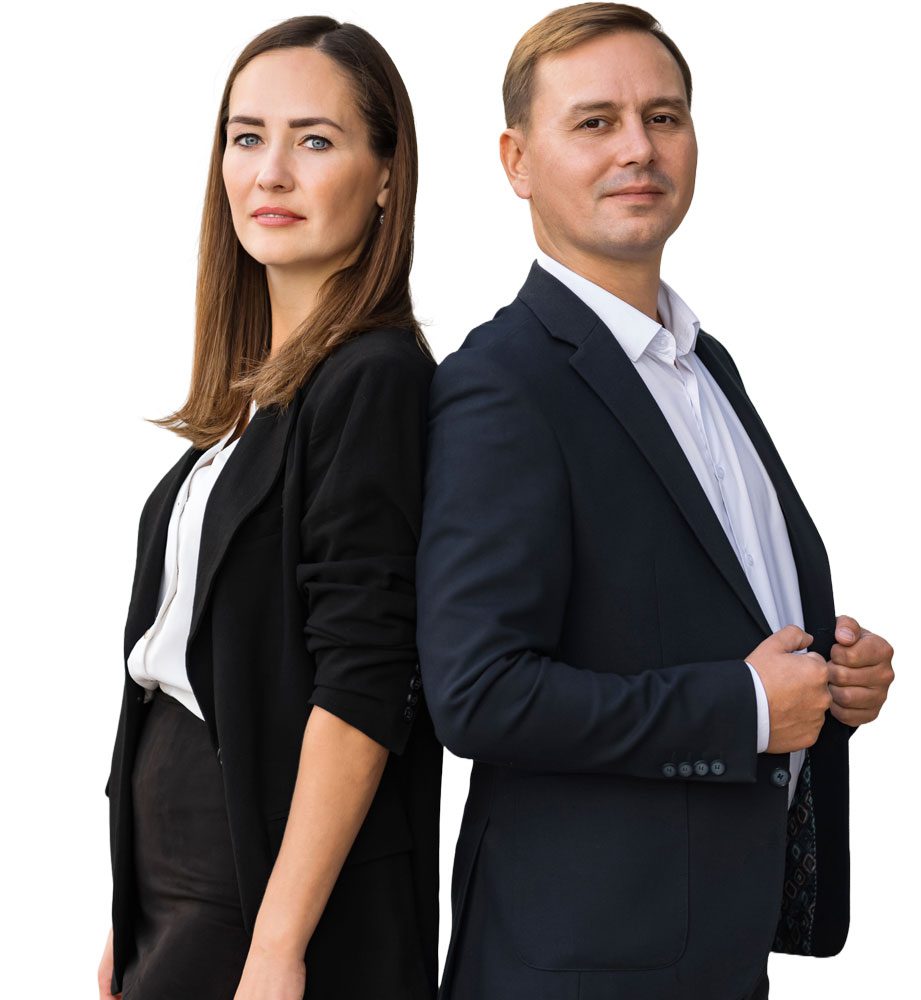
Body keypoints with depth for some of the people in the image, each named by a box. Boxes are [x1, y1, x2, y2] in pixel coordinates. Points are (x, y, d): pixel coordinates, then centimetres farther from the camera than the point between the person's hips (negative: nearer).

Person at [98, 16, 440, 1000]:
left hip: (281, 885, -7)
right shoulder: (252, 391, 11)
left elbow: (361, 684, -18)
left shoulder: (376, 381, -13)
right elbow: (185, 660, 12)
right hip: (173, 882, 8)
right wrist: (134, 920, 12)